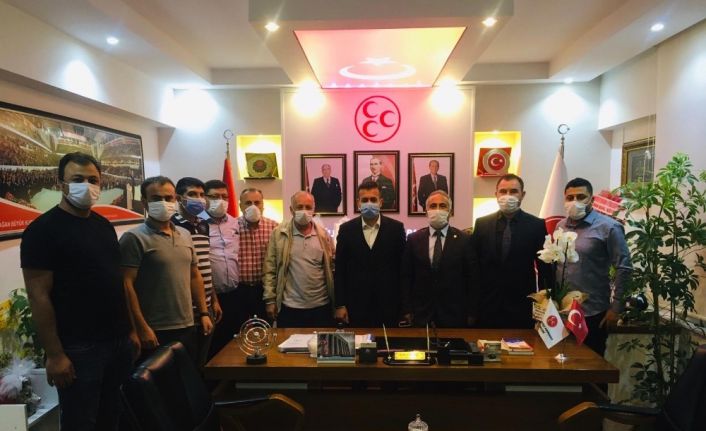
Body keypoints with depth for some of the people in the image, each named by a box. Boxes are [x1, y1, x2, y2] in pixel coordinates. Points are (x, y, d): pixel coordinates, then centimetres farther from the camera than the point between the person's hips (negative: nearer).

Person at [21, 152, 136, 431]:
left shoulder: (104, 226, 9)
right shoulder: (42, 230, -11)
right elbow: (39, 297, -14)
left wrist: (131, 329, 11)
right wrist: (54, 354, -16)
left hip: (120, 341, 6)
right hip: (78, 348, -6)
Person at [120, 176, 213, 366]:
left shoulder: (185, 235, 10)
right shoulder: (134, 238, -9)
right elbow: (127, 285, -14)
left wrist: (204, 313, 10)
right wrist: (141, 327, -17)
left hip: (187, 327, 6)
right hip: (155, 331, -6)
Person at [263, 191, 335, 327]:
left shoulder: (323, 235, 4)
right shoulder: (279, 233, -2)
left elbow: (332, 267, 8)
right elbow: (270, 269, 0)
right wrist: (270, 299, -3)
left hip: (321, 307, 2)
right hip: (290, 308, -2)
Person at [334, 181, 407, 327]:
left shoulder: (396, 228, 0)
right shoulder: (346, 229, 2)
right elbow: (340, 269, 3)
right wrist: (340, 305, -1)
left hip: (388, 305, 0)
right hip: (356, 305, 0)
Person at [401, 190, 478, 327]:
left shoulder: (464, 240, -2)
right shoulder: (414, 239, 2)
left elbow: (472, 279, 0)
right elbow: (406, 277, 3)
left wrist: (472, 313, -2)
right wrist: (407, 310, 0)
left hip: (454, 314, -1)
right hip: (421, 313, 1)